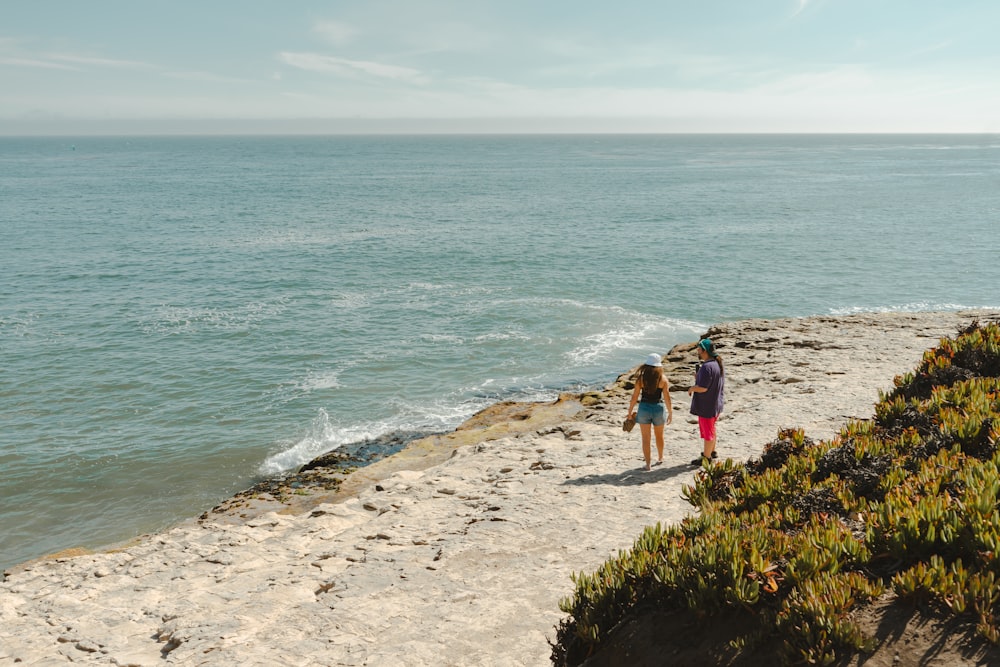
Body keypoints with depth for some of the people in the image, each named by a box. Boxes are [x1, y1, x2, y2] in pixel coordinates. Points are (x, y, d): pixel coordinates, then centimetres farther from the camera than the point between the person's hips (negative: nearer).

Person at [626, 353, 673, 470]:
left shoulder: (641, 378, -7)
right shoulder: (662, 378, -8)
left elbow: (635, 397, -6)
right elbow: (667, 398, -6)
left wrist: (630, 412, 5)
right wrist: (670, 413, 5)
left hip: (644, 408, -1)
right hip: (658, 408, 1)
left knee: (645, 438, 7)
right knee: (659, 436, 22)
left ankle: (648, 463, 7)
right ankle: (660, 458, 40)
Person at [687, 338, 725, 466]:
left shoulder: (707, 367, -27)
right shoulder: (718, 364, 4)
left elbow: (703, 388, -30)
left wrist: (691, 389, -12)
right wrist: (699, 377, 8)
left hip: (707, 405, -10)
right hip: (716, 402, 10)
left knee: (708, 431, 4)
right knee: (711, 429, 26)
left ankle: (706, 457, 15)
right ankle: (712, 451, 40)